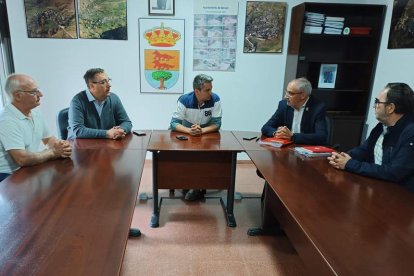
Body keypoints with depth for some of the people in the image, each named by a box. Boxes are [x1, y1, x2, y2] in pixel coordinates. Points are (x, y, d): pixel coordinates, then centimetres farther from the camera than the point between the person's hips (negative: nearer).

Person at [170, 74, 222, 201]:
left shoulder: (215, 99, -15)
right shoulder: (184, 100, -17)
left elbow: (217, 123, -15)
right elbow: (174, 123, -18)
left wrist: (202, 130, -35)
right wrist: (189, 130, -38)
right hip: (186, 134, 0)